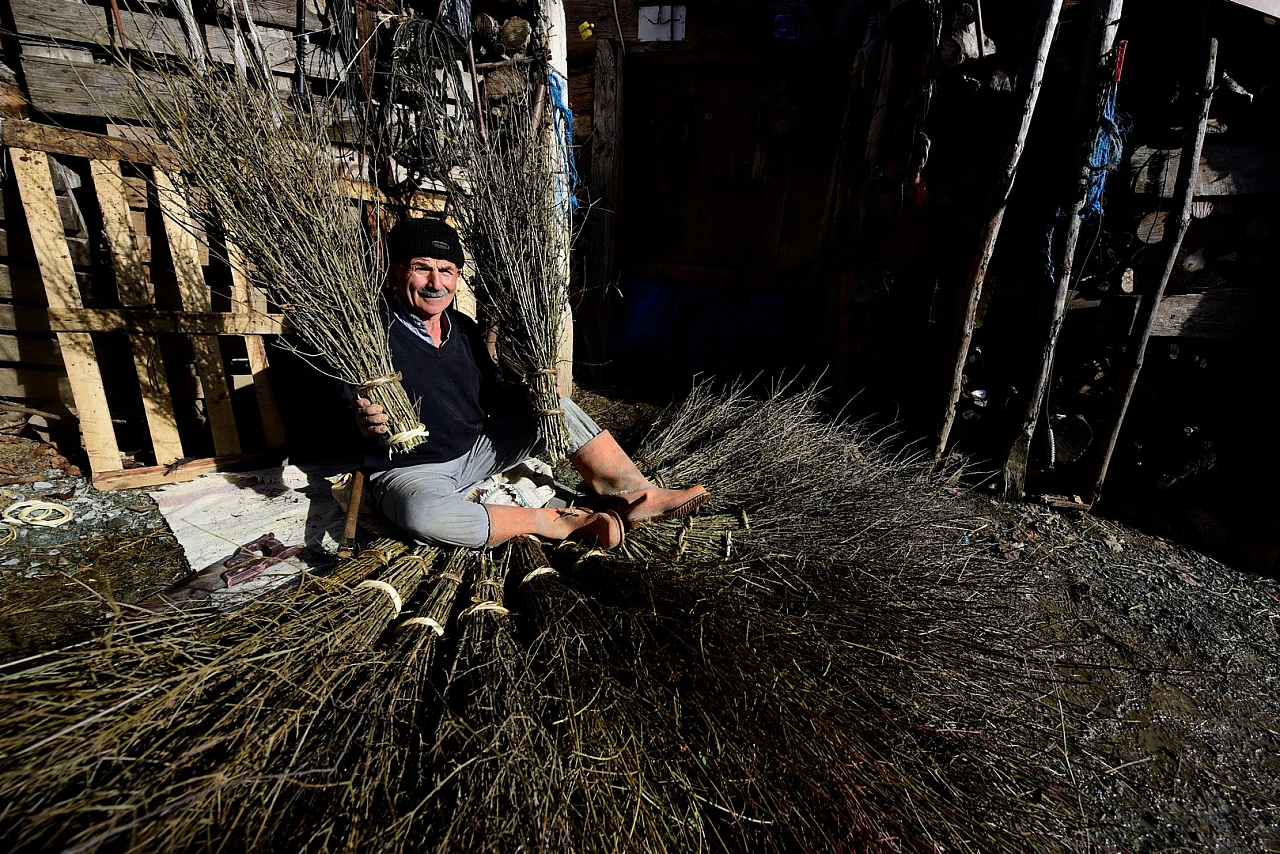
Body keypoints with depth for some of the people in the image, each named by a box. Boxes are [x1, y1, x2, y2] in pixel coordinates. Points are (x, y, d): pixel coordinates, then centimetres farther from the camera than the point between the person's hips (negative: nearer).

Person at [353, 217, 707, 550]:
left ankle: (636, 493, -8)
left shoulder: (463, 327, 5)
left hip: (477, 450, 6)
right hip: (410, 470, -6)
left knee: (556, 403, -1)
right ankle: (553, 522, -25)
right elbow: (365, 409, -15)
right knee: (422, 513, -41)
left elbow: (493, 391, 13)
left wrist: (530, 392, -7)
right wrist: (368, 423, -39)